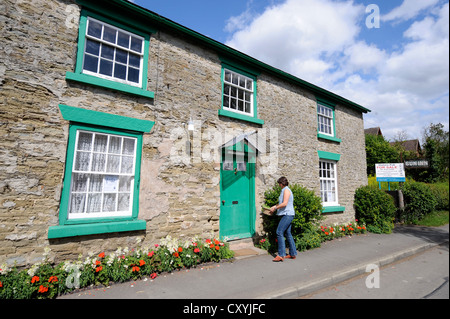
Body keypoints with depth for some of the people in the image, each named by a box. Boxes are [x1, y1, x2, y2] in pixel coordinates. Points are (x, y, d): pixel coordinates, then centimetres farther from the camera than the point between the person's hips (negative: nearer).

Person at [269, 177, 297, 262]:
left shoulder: (286, 190, -12)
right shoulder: (284, 190, 18)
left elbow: (284, 203, -20)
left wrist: (275, 208, -12)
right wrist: (275, 206, 22)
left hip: (287, 214, -10)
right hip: (287, 214, 10)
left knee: (279, 232, -13)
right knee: (288, 233, 12)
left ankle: (281, 255, -12)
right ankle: (293, 254, 19)